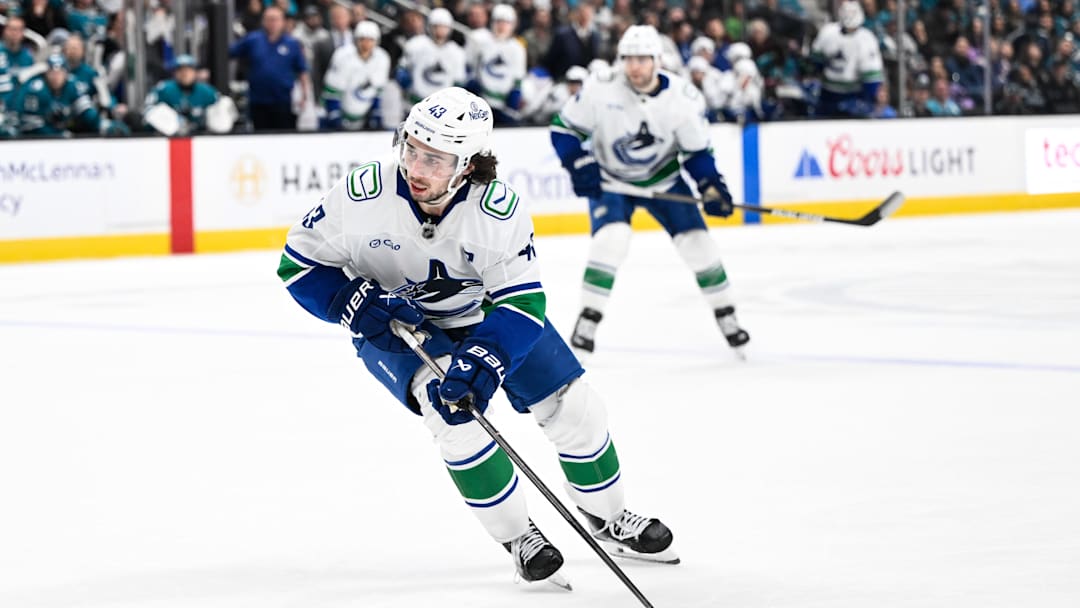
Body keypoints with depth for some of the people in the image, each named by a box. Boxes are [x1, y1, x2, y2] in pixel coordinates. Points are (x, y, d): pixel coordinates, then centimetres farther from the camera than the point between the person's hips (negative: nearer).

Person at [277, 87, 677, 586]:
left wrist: (483, 360, -42)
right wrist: (359, 303, -32)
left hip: (480, 314, 2)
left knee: (570, 403, -1)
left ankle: (607, 518, 26)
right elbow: (298, 264, -17)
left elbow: (521, 301, -26)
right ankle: (516, 537, -11)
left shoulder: (501, 210, -28)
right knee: (450, 406, -28)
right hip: (392, 323, -2)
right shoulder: (362, 194, -29)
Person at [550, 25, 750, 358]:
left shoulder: (683, 97, -18)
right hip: (610, 180, -2)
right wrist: (580, 165, -24)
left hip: (663, 178, 2)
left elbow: (697, 151, -6)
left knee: (696, 240, -5)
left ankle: (725, 316, 13)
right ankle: (588, 319, -15)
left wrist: (711, 187, -18)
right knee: (611, 238, -25)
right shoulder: (600, 91, -23)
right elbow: (563, 128, -11)